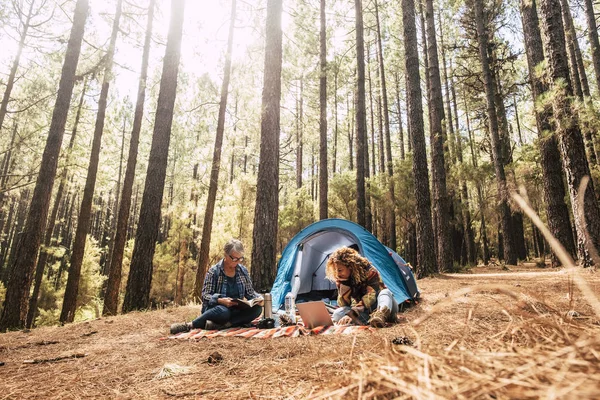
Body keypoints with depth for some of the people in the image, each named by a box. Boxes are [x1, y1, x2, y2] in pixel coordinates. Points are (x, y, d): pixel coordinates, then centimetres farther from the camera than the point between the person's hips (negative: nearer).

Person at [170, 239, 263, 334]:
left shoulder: (243, 271, 5)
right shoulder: (214, 271, -6)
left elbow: (250, 292, 12)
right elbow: (205, 295, -9)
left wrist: (258, 298, -11)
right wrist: (220, 300, -29)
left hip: (236, 311, 4)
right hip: (217, 308, -4)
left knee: (257, 308, -26)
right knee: (222, 311, -40)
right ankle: (188, 325, -23)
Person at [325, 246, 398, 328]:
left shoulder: (369, 271, -19)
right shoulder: (342, 279, -5)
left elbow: (371, 295, -31)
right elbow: (342, 305, -9)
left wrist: (351, 314, -42)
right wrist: (343, 284, -25)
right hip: (362, 311, 3)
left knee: (385, 292, -33)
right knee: (337, 314, -23)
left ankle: (380, 315, -61)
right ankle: (371, 319, -42)